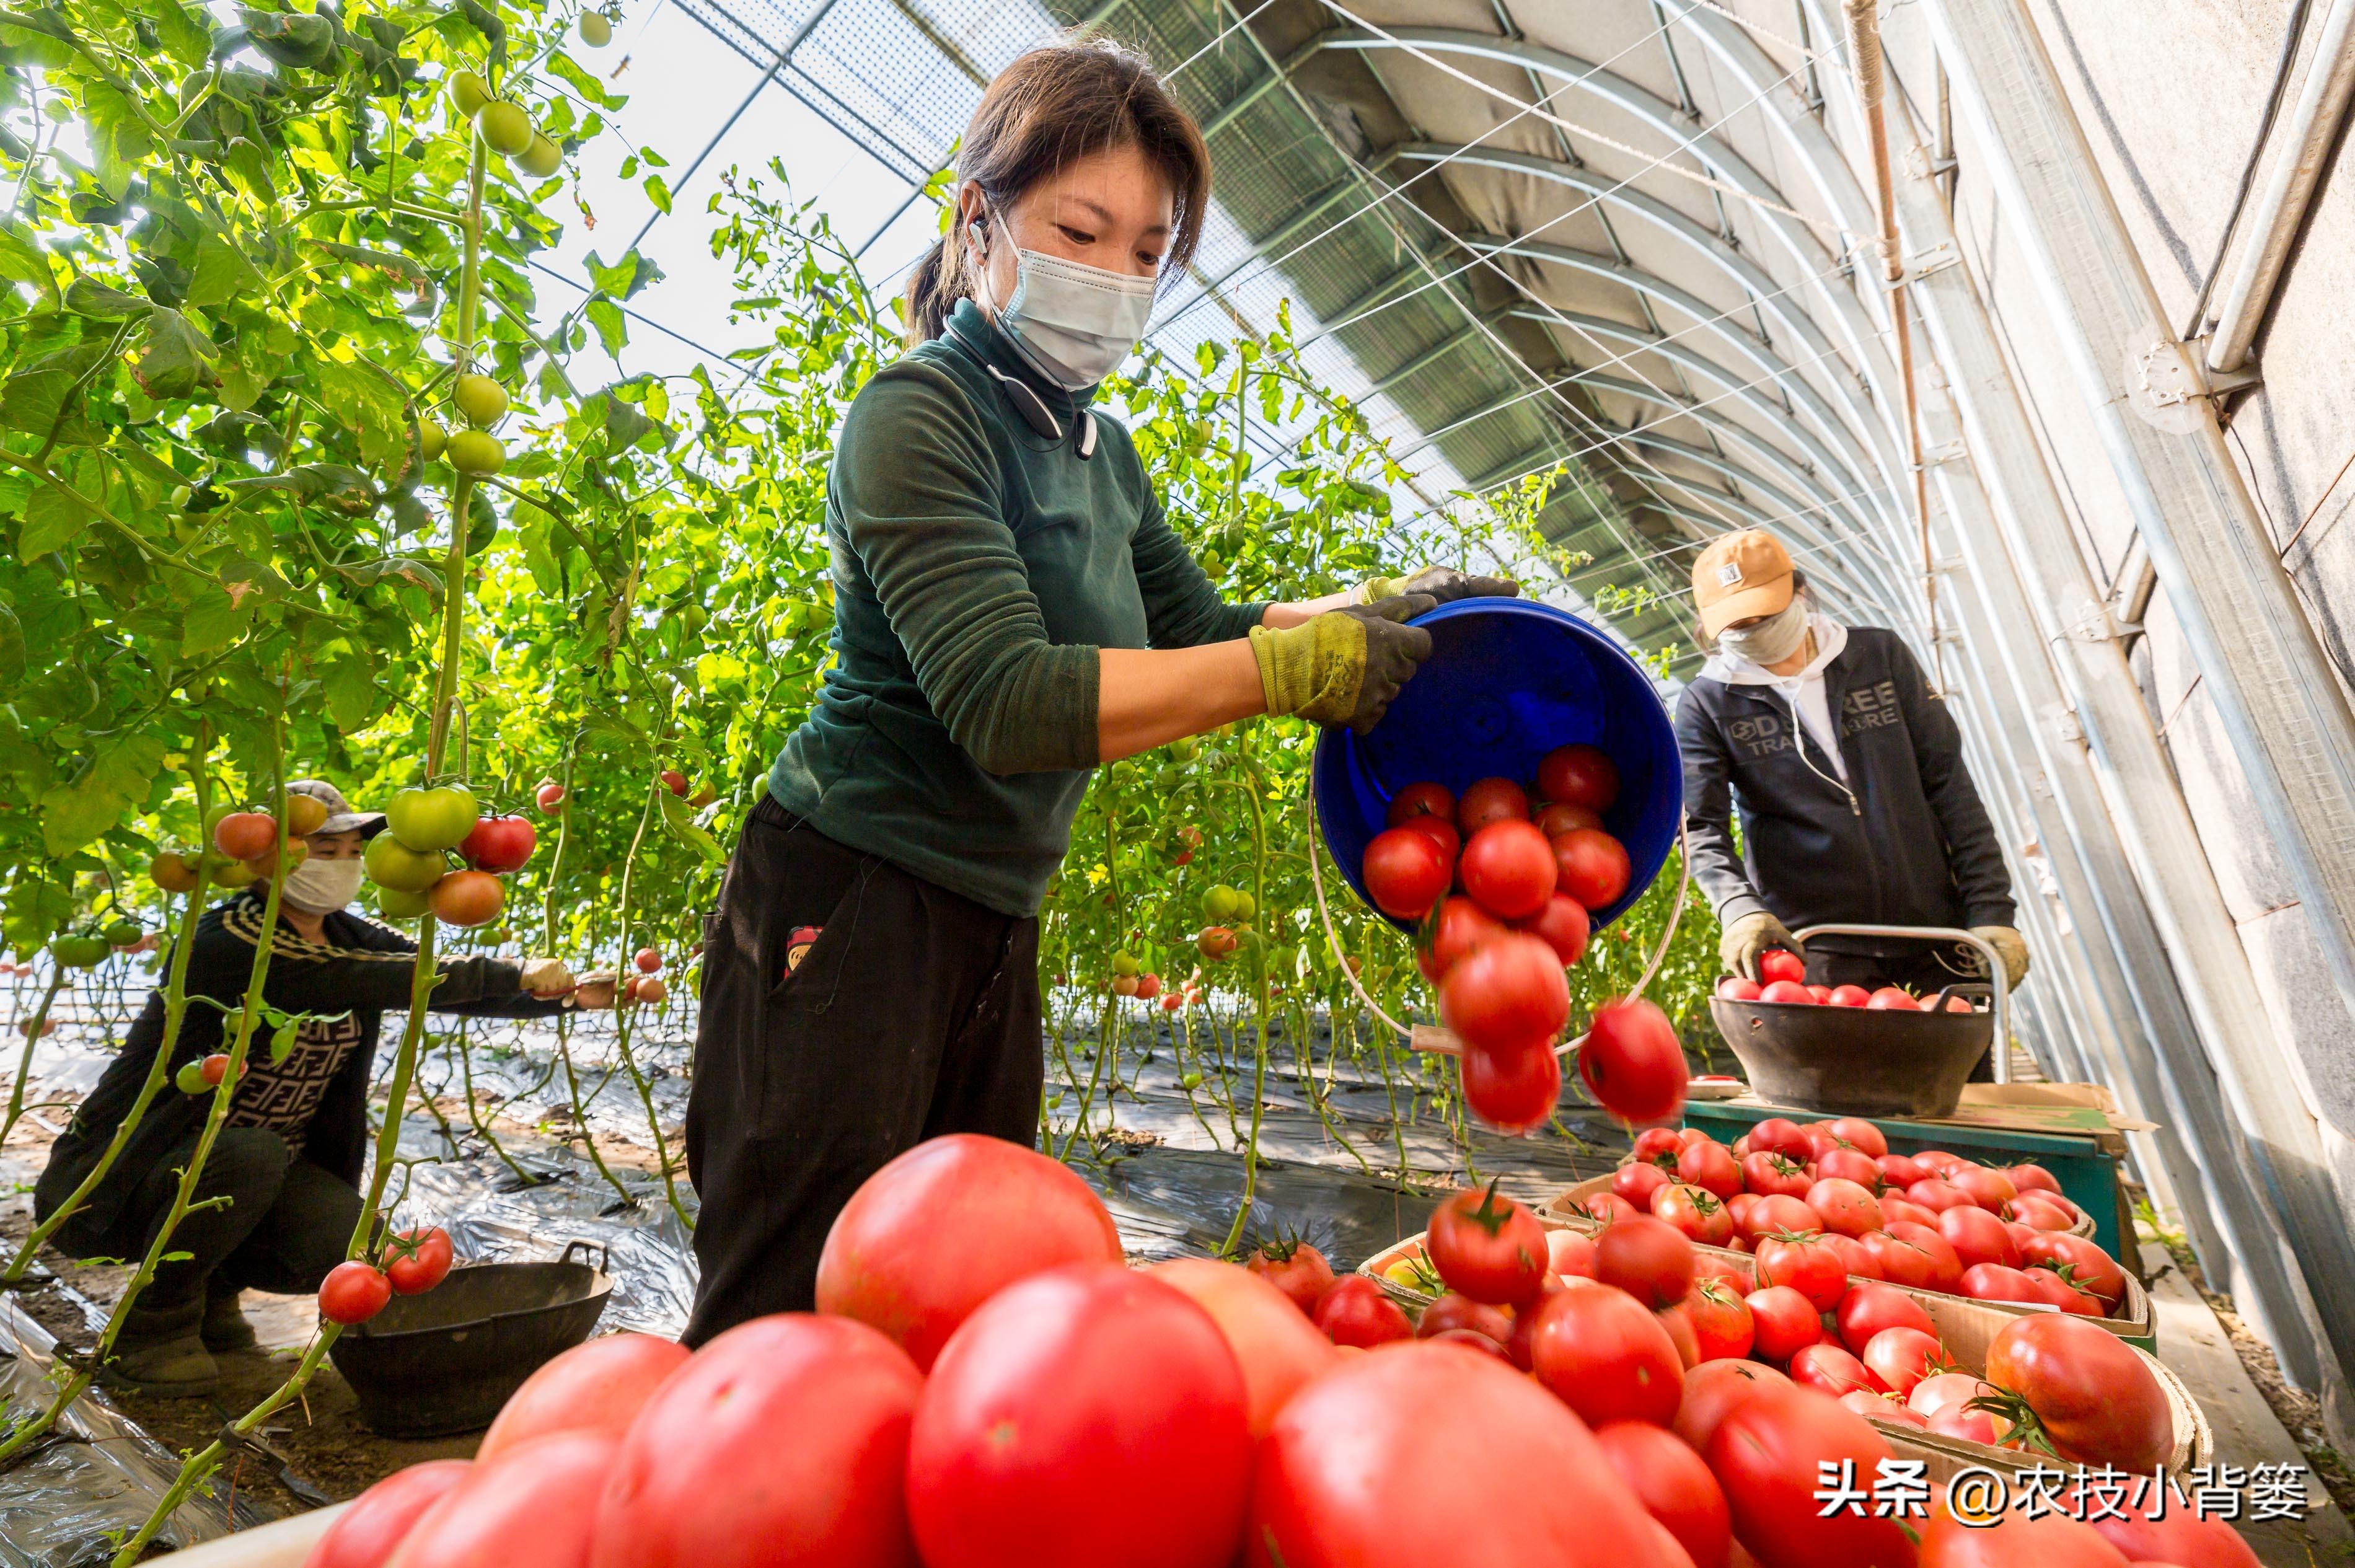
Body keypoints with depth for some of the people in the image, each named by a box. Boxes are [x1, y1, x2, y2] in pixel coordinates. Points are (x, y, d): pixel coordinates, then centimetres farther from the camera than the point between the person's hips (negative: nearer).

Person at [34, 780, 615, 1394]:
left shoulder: (351, 938, -3)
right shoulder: (227, 942, -25)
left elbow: (457, 986, -11)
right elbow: (359, 984, -39)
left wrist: (572, 993, -28)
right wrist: (514, 974, -40)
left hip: (258, 1165, 6)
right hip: (131, 1176, -5)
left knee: (356, 1250, -16)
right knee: (253, 1154, -36)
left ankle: (208, 1281, 17)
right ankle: (150, 1330, -7)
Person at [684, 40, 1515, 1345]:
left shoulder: (1100, 450, 12)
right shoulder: (921, 410, -12)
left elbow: (1197, 629, 17)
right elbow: (1008, 699, -25)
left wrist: (1384, 606, 5)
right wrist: (1300, 665, -22)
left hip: (993, 933, 8)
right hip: (851, 909, -8)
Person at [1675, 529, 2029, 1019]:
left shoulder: (1880, 654, 7)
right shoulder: (1707, 704, -2)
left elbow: (1949, 786, 6)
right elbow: (1700, 827, -12)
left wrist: (1991, 909, 1)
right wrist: (1740, 908, -30)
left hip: (1935, 935, 3)